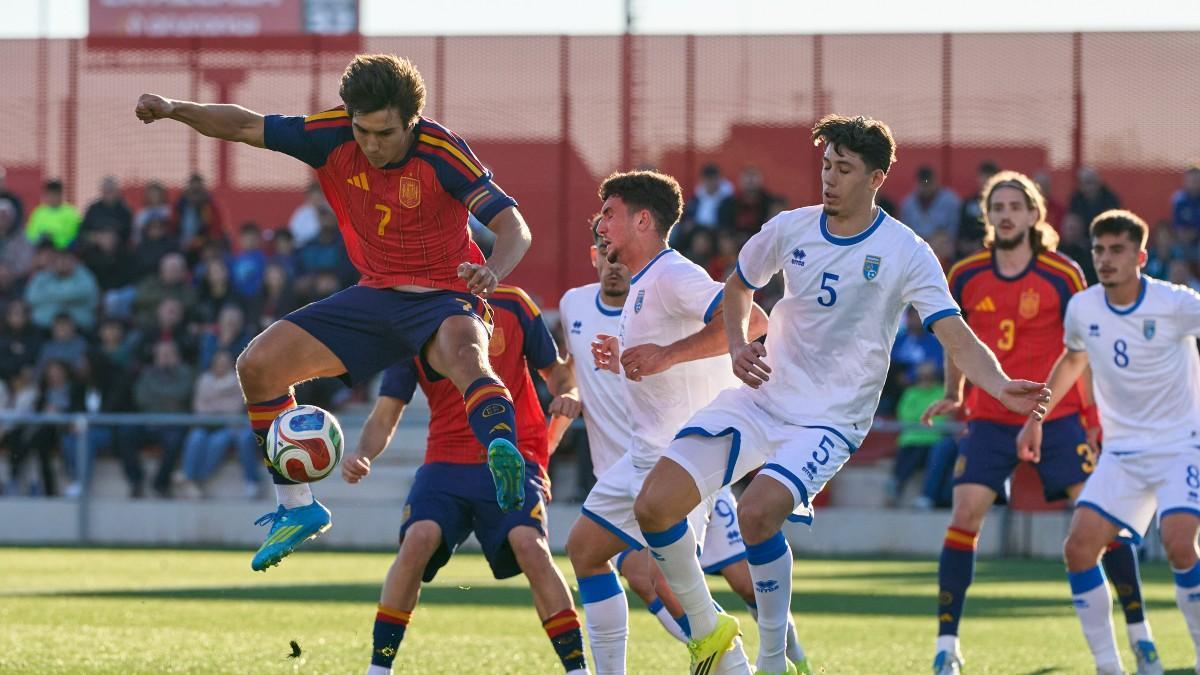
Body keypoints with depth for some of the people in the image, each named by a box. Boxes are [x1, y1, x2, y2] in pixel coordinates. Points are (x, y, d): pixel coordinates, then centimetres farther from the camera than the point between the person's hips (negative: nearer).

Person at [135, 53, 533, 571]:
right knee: (258, 365, -5)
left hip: (443, 299, -6)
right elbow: (247, 127, -1)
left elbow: (513, 226, -24)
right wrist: (176, 110, -17)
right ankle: (296, 507, 8)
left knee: (465, 355, -41)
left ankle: (506, 463, -64)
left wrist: (493, 270, -46)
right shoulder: (333, 135, -9)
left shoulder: (440, 152, -21)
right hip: (375, 296, 6)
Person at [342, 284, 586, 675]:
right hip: (446, 462, 1)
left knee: (529, 545, -26)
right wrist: (363, 455, -19)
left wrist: (569, 395, -12)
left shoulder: (513, 306, 1)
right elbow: (386, 414, 1)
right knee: (418, 539, -25)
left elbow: (557, 370, 12)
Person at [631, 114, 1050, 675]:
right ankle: (706, 628, 15)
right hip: (762, 398, 5)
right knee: (653, 505, -9)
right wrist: (738, 346, 2)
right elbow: (738, 287, 21)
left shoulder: (906, 252, -10)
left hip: (831, 419, -5)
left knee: (758, 512, -32)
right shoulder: (790, 229, 2)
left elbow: (957, 339, -17)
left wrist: (1002, 388, -35)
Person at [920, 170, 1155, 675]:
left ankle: (1139, 632, 7)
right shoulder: (965, 276, 1)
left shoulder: (1063, 275, -5)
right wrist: (953, 394, 13)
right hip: (990, 418, 1)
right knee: (965, 514, -12)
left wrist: (1096, 416, 0)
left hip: (1057, 415, -1)